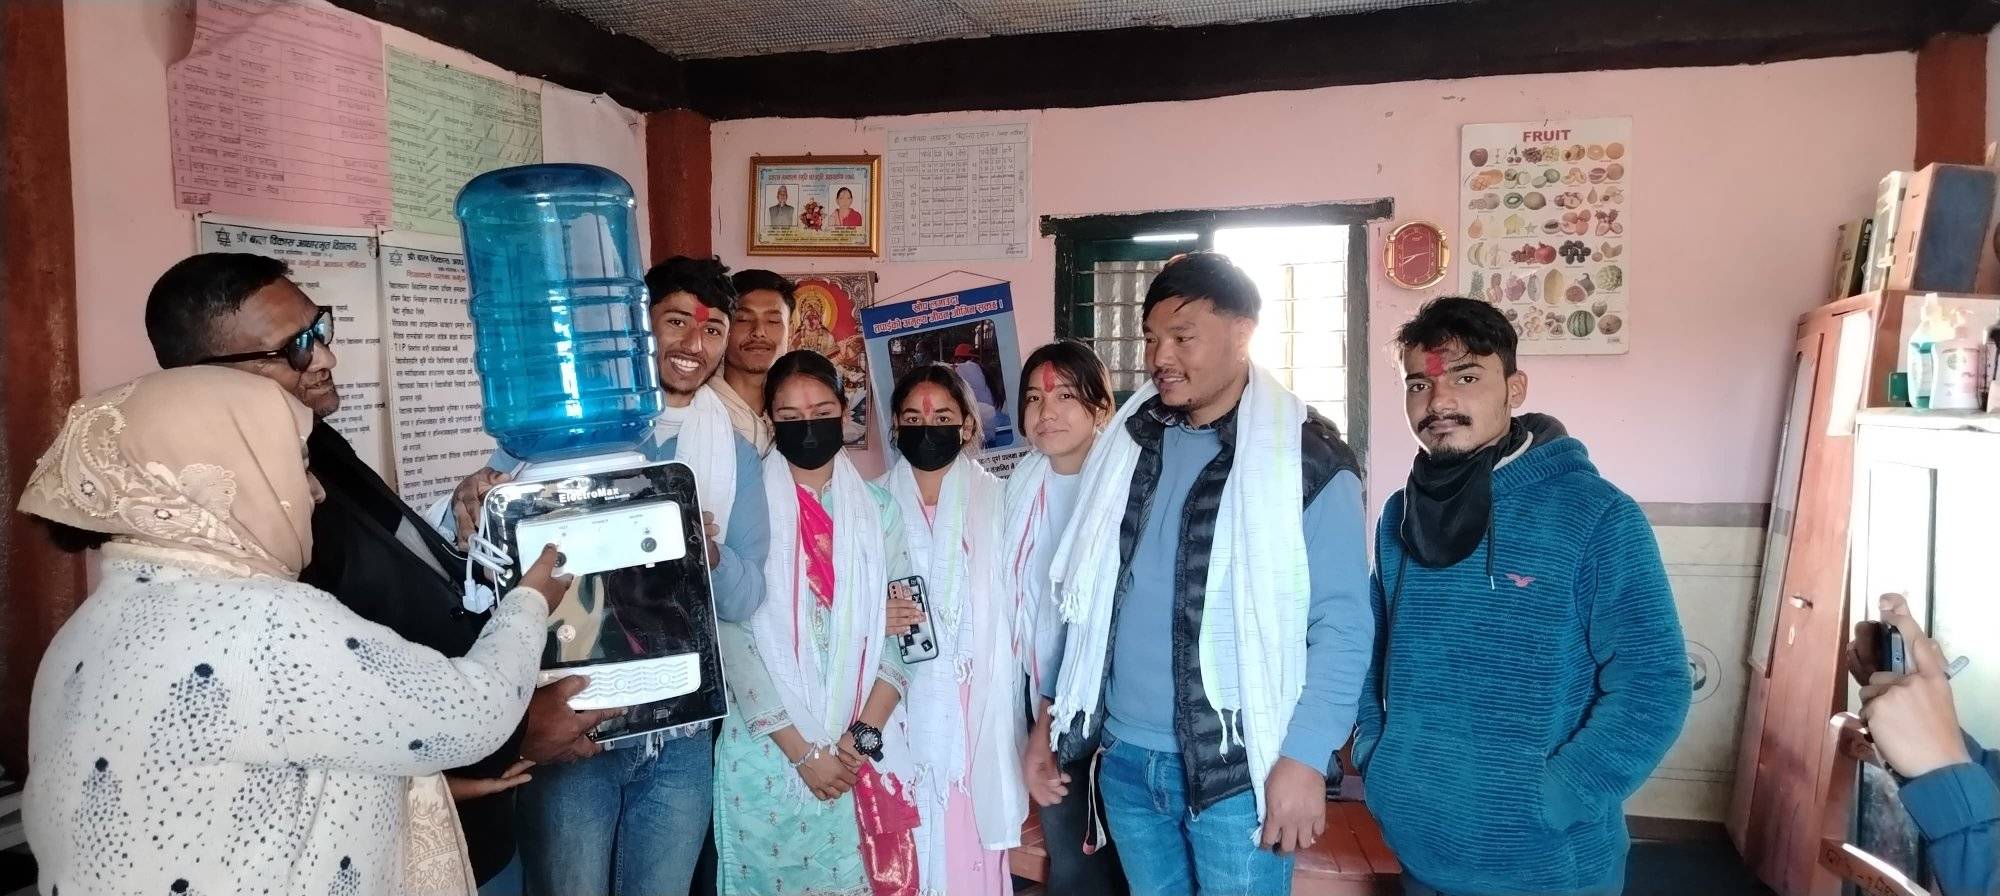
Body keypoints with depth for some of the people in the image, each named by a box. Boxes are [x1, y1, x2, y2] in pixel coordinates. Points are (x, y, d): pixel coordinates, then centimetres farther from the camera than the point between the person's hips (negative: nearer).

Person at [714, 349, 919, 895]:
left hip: (865, 747, 2)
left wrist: (864, 733, -10)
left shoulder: (878, 509, 4)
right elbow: (734, 643, -9)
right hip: (770, 748, -2)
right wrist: (802, 749, -12)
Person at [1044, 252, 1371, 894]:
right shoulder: (1126, 445, 6)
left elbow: (1341, 624, -10)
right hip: (1124, 757, 5)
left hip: (1238, 768, -5)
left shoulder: (1308, 458, -9)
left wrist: (1305, 757, -16)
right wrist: (1056, 712, 12)